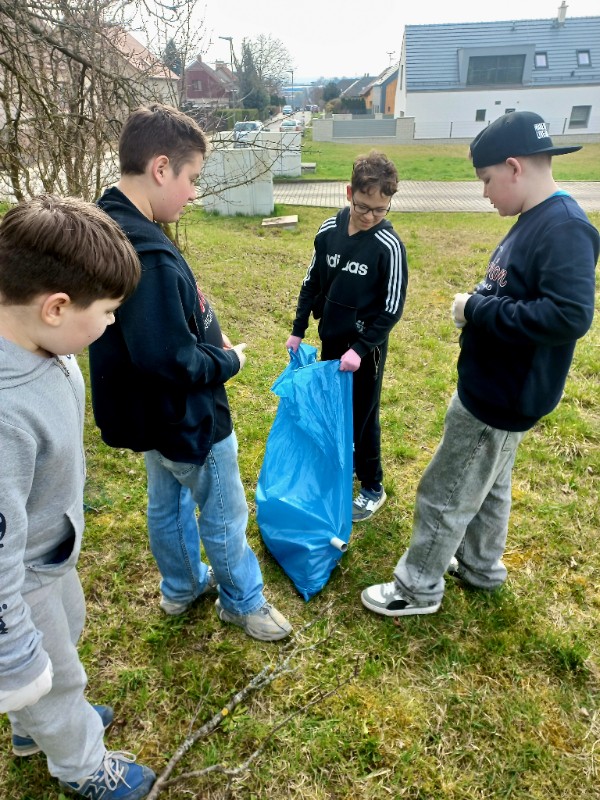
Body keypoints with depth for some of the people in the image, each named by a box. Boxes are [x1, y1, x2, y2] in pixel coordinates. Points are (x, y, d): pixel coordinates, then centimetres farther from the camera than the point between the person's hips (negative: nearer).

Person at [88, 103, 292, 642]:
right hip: (187, 419, -10)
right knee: (226, 515, 12)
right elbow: (171, 361, -32)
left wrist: (209, 342, 4)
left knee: (167, 502, 25)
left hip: (157, 414, 10)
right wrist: (230, 361, -15)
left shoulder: (113, 228, 0)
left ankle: (182, 586, 49)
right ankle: (243, 601, 36)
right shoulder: (147, 256, -32)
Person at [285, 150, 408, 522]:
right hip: (331, 339, 5)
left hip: (366, 347, -5)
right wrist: (298, 330, 6)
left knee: (363, 416, 6)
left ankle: (373, 488, 24)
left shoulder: (389, 246, -17)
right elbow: (312, 283, 7)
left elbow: (392, 309, -15)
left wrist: (361, 348, -21)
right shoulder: (329, 230, -3)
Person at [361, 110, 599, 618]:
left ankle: (419, 588, 24)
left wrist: (477, 309, -25)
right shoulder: (535, 221, 7)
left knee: (445, 495, 4)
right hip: (493, 388, 10)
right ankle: (481, 567, 45)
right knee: (488, 486, 24)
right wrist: (480, 304, -4)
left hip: (502, 399, -10)